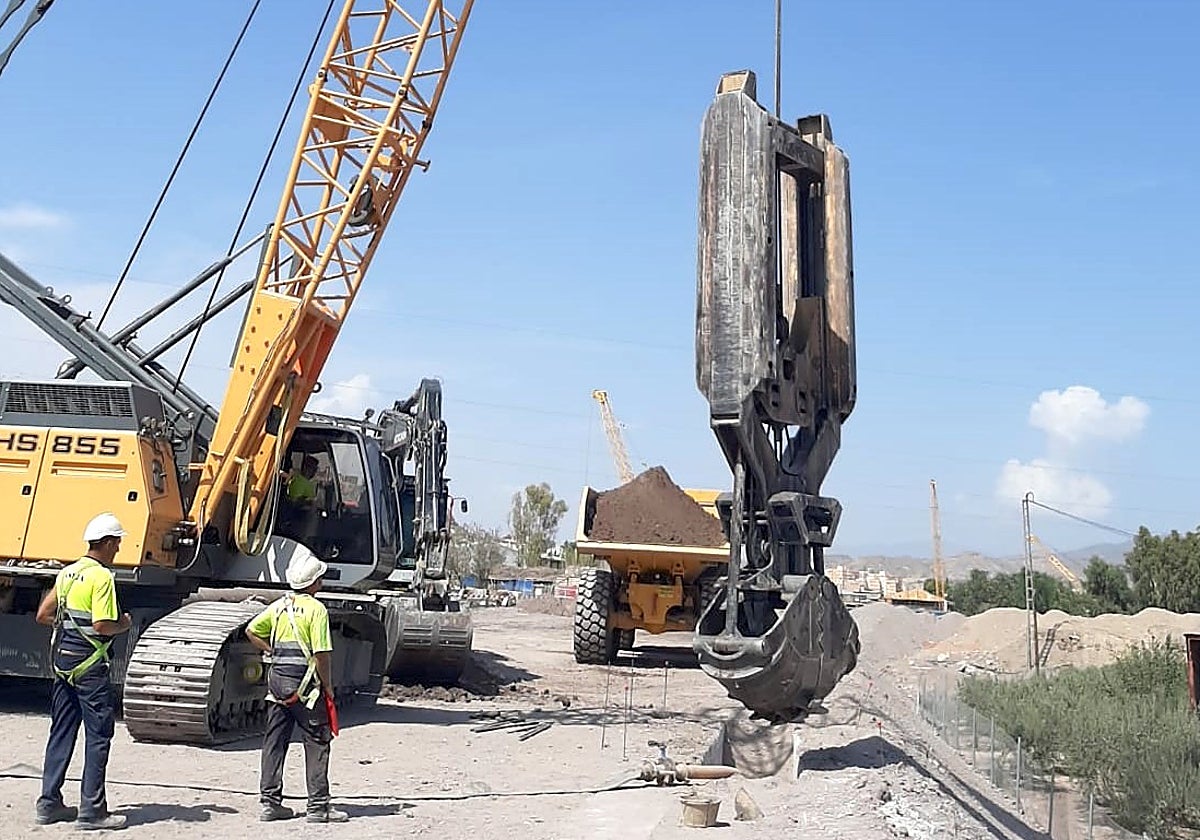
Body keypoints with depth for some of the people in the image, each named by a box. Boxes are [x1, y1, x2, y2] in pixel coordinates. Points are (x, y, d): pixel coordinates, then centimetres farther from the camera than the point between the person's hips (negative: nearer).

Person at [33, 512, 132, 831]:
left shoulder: (66, 573, 11)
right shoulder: (101, 576, -14)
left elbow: (43, 616, 15)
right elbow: (102, 626, -21)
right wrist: (123, 624, -3)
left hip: (62, 660, 8)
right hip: (89, 663, -8)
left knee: (61, 732, 15)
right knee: (98, 735, -2)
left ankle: (49, 804, 20)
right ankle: (91, 810, 1)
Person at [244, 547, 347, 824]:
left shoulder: (279, 606, 8)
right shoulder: (316, 608, -12)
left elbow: (251, 631, 17)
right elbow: (321, 654, -16)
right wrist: (328, 686, -6)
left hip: (277, 679, 7)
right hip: (305, 682, -7)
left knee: (274, 741, 11)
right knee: (317, 743, 1)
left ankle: (270, 802, 15)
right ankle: (318, 806, 2)